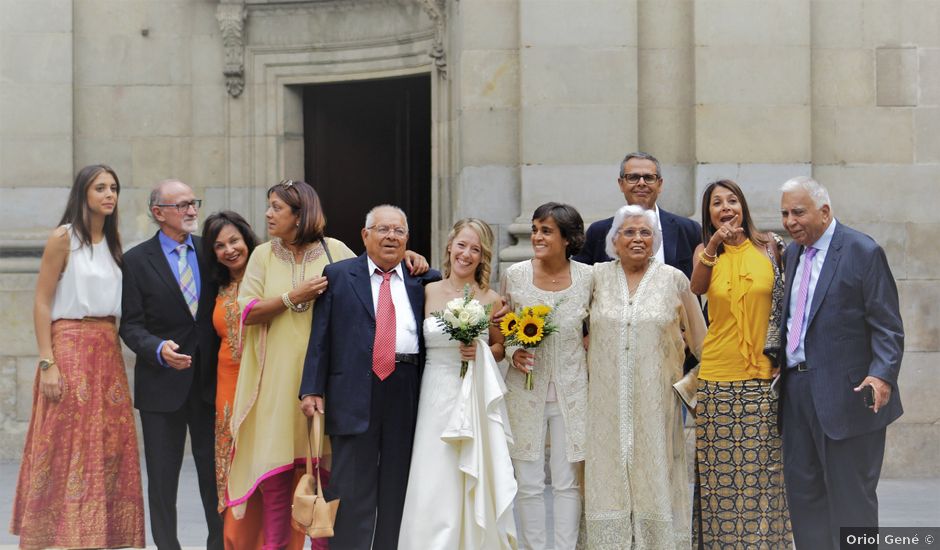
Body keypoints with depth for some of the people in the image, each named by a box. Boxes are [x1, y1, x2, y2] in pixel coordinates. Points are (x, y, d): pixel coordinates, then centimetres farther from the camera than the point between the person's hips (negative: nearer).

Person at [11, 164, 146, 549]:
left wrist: (113, 350, 8)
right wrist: (47, 362, -15)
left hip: (108, 351, 6)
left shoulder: (114, 240, 14)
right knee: (67, 446, -5)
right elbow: (41, 303, -8)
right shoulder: (63, 238, -5)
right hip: (70, 347, -6)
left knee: (109, 445, 4)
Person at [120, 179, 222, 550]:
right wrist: (159, 350, -24)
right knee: (163, 475, 5)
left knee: (215, 471, 6)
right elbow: (131, 325, -5)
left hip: (210, 380, 2)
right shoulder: (137, 260, -2)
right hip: (162, 384, -2)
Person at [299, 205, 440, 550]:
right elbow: (320, 337, 3)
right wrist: (311, 389, -4)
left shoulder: (424, 281, 10)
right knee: (351, 491, -1)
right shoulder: (338, 276, 6)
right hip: (354, 394, -2)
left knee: (397, 490, 9)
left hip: (407, 394, 2)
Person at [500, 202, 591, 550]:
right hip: (525, 390, 0)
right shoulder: (515, 275, -3)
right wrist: (513, 353, -9)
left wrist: (588, 350, -1)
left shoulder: (588, 277, -4)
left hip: (572, 390, 0)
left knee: (569, 482, 5)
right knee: (529, 483, 4)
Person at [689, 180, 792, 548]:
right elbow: (697, 288, -14)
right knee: (719, 470, 0)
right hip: (717, 375, 1)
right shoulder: (705, 252, 7)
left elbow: (784, 301, 10)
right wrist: (713, 246, -28)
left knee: (760, 468, -1)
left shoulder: (768, 246, 5)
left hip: (762, 376, 0)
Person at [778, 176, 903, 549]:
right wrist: (780, 364, 8)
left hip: (845, 392, -7)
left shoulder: (863, 252, -9)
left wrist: (882, 375, -25)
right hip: (796, 386, 7)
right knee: (802, 488, 11)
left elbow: (888, 327, -12)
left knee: (850, 494, 0)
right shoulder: (793, 252, 12)